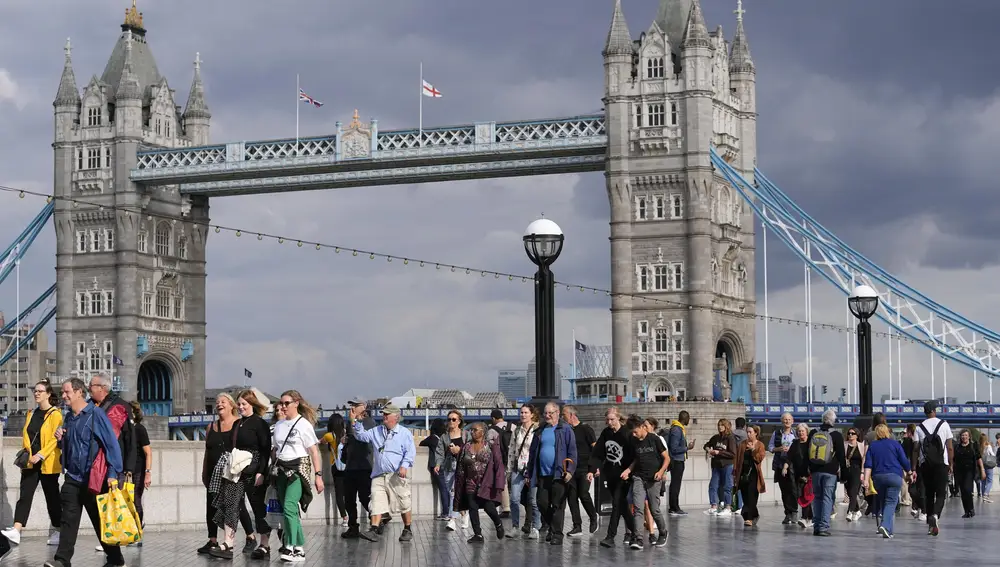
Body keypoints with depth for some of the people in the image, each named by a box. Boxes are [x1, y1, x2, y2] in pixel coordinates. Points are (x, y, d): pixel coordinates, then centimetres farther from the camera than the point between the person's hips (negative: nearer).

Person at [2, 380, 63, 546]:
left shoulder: (55, 414, -7)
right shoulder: (31, 414, 14)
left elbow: (56, 439, -14)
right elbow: (26, 437, 19)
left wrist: (40, 455, -20)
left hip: (47, 464, -5)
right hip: (30, 463, 6)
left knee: (52, 497, 4)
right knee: (24, 495, -6)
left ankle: (56, 532, 16)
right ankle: (16, 531, -17)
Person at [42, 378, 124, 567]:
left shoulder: (96, 414, -11)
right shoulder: (69, 417, 12)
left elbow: (112, 444, -15)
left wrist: (113, 473, -22)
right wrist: (61, 439, 1)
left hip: (95, 479, -6)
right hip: (72, 478, 6)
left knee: (102, 521, 3)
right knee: (68, 520, -3)